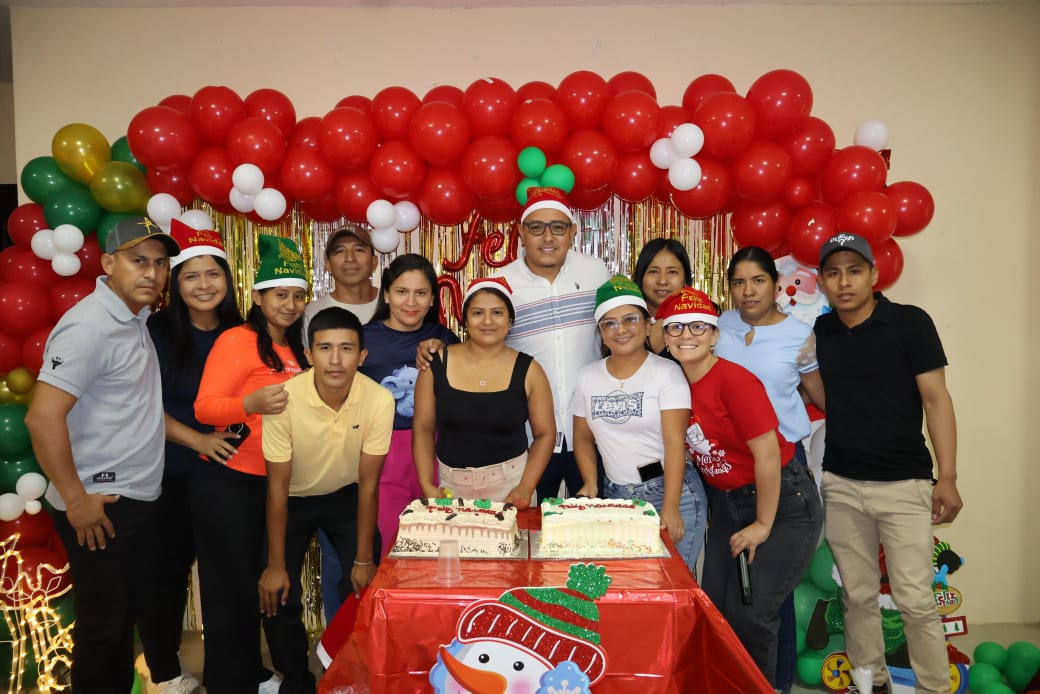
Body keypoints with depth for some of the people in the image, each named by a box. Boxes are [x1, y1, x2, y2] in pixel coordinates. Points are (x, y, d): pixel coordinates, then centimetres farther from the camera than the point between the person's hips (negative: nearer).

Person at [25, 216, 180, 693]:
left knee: (134, 609, 22)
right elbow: (42, 417, -25)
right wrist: (76, 501, -20)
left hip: (140, 500, 9)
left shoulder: (137, 319, 8)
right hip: (100, 508, -9)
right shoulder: (89, 326, -19)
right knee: (102, 626, 6)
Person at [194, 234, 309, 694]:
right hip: (229, 482, -7)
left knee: (257, 579, 17)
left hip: (271, 483, 7)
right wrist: (252, 403, -37)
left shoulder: (294, 350, 10)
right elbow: (204, 406, -21)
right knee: (232, 583, 3)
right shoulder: (237, 340, -13)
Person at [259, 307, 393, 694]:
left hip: (346, 497, 1)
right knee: (279, 599, -5)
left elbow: (368, 484, -17)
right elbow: (278, 487, -19)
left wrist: (364, 559, -12)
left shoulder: (378, 400, -28)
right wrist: (276, 565, -14)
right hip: (294, 499, 0)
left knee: (364, 589, -9)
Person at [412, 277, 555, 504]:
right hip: (451, 484, 1)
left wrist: (526, 488, -10)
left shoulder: (528, 370, -6)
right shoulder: (436, 364, -5)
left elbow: (545, 434, 0)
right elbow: (423, 429, 2)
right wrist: (427, 486, -6)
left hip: (510, 482, 0)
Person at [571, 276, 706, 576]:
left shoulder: (666, 372, -7)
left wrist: (670, 508, -19)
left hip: (669, 491, -3)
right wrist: (591, 484, -2)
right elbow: (583, 437, 13)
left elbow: (674, 442, -13)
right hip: (615, 497, 4)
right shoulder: (588, 376, 6)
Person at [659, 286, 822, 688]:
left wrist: (763, 526, -14)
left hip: (784, 504, -6)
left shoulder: (735, 380, -22)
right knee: (714, 608, 8)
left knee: (750, 615, -6)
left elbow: (767, 454, -22)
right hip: (727, 504, 7)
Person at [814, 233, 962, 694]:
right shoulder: (818, 332, 5)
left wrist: (947, 477, -9)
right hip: (840, 485, 3)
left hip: (903, 484, -3)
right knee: (857, 596, 11)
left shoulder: (910, 323, -5)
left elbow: (936, 399, -6)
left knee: (915, 600, -2)